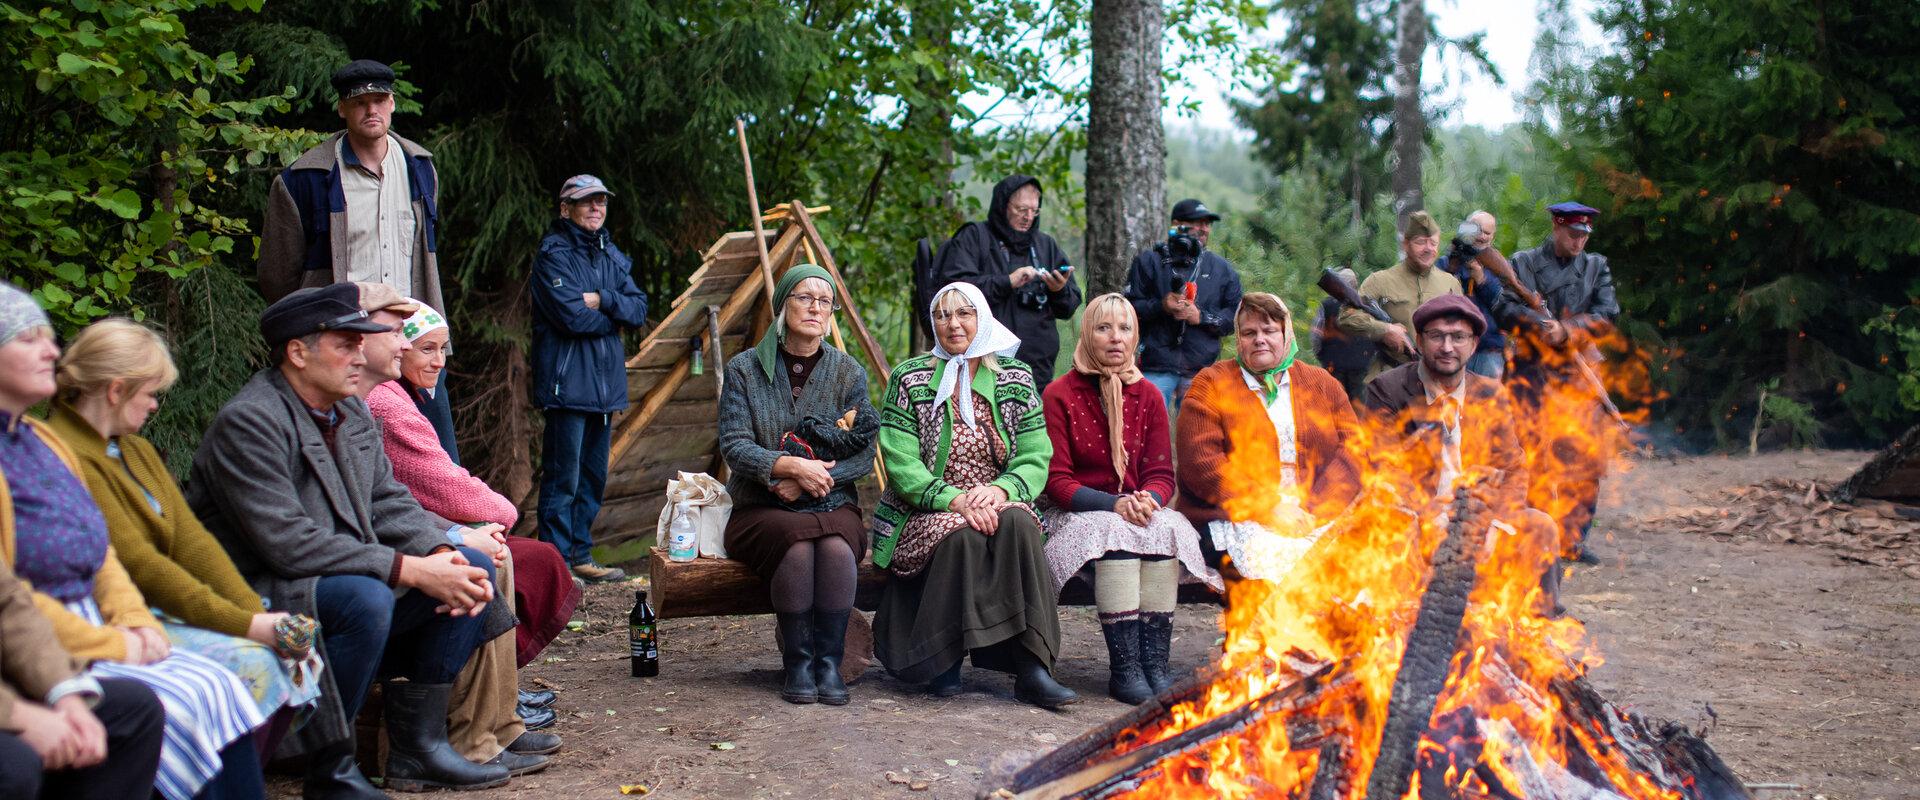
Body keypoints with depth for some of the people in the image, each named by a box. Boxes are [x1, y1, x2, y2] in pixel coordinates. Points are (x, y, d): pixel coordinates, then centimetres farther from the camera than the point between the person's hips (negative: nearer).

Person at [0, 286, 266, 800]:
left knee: (218, 688, -10)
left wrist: (136, 624, 4)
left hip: (96, 636, 9)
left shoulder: (41, 440, 17)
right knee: (179, 707, -23)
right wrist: (111, 646, -14)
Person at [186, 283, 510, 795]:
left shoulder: (350, 411, 9)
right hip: (256, 598, -9)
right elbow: (289, 543, -27)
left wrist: (440, 555, -11)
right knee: (365, 597, -36)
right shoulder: (249, 423, -19)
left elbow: (388, 501, 10)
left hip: (351, 582, 9)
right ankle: (331, 768, -18)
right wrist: (409, 569, -27)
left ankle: (417, 745, 1)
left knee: (472, 568, 1)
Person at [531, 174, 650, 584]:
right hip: (567, 382, -8)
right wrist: (616, 315, -3)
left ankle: (580, 556, 22)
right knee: (562, 478, -6)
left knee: (593, 477, 13)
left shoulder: (611, 255, 16)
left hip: (605, 383, 8)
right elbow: (572, 317, -18)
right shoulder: (553, 253, -7)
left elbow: (640, 309, 6)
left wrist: (602, 300, -11)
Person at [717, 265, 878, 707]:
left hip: (832, 504, 1)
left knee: (837, 548, -33)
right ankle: (796, 663, -19)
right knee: (798, 545, -34)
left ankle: (828, 661, -21)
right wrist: (790, 465, -23)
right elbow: (734, 446, -6)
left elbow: (864, 455, 0)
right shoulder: (745, 369, 3)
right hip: (761, 509, -1)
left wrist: (807, 481, -15)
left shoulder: (848, 372, 7)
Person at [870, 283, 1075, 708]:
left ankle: (1031, 668, -34)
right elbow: (901, 465, -7)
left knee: (1018, 523, -32)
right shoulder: (909, 379, 2)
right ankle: (943, 663, -20)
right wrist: (954, 499, -23)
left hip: (996, 503, 2)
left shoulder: (1015, 378, 8)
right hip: (926, 513, -2)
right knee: (962, 534, -35)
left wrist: (1000, 489, -21)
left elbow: (1035, 459, 1)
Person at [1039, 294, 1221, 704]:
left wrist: (1148, 499, -19)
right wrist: (1113, 504, -23)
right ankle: (1124, 668, -36)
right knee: (1115, 533, -35)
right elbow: (1057, 479, -8)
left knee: (1167, 528, -30)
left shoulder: (1148, 395, 9)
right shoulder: (1058, 394, -3)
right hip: (1075, 513, -3)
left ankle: (1155, 663, -31)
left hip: (1139, 508, 3)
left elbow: (1162, 473, 5)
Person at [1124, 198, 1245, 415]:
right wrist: (1161, 306, -15)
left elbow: (1236, 316, 9)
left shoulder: (1222, 269, 15)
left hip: (1200, 371, 2)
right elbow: (1129, 306, 1)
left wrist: (1202, 317, -7)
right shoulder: (1149, 261, 7)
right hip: (1155, 368, -2)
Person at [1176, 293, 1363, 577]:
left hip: (1315, 520, 3)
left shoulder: (1323, 384, 19)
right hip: (1234, 520, -3)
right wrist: (1269, 508, -13)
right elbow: (1200, 463, -5)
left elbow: (1352, 448, 9)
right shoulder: (1210, 385, 8)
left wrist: (1316, 511, -9)